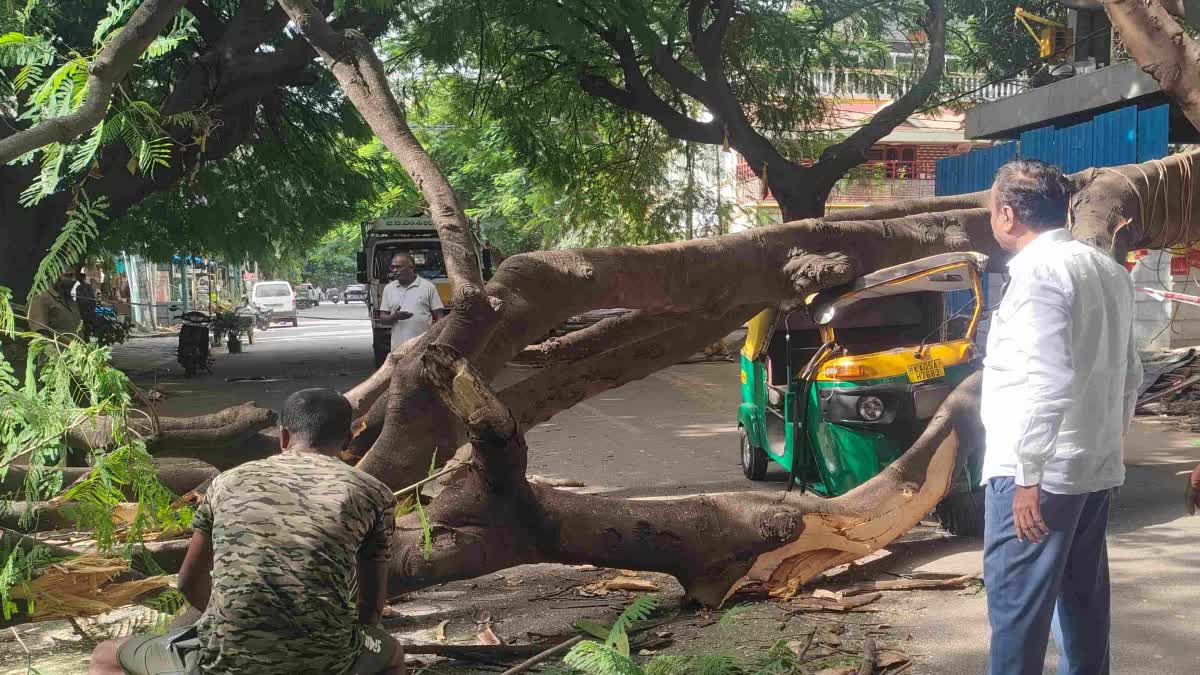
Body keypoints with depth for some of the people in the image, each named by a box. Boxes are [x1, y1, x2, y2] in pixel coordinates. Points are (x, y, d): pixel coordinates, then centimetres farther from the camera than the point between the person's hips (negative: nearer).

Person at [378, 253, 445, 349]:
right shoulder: (388, 289, 12)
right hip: (398, 346, 3)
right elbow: (383, 317, 12)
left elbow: (439, 317, 2)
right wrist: (394, 317, -11)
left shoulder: (428, 287, 2)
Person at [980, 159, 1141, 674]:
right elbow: (1129, 373, 18)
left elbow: (1048, 382, -23)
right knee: (1083, 600, 17)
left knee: (1016, 604, -4)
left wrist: (1028, 475, -21)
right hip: (1095, 468, 9)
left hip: (1043, 470, -9)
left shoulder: (1039, 272, -15)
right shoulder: (1107, 270, 13)